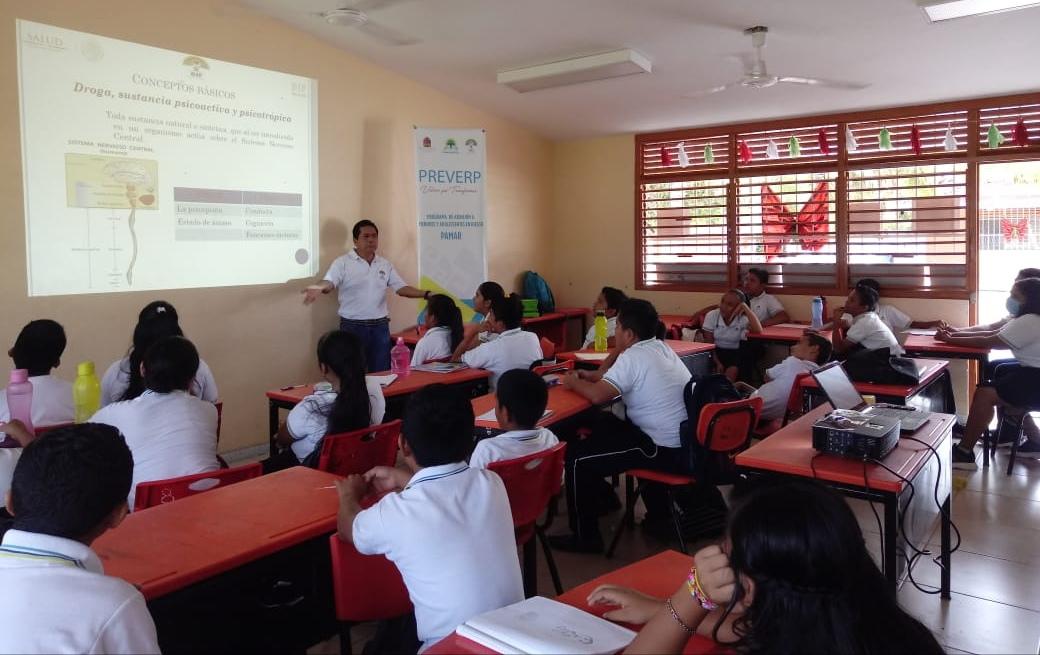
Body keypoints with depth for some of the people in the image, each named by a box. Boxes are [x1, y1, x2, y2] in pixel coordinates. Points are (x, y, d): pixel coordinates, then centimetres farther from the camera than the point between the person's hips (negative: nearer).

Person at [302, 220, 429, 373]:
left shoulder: (385, 264, 10)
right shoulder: (343, 262, -4)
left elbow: (401, 288, 7)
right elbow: (329, 284, -17)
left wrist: (426, 294, -7)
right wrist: (319, 288, -42)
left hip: (380, 326, 4)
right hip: (352, 327, -4)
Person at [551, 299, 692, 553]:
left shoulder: (633, 357, -18)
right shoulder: (662, 348, 9)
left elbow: (597, 395, -23)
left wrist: (574, 383, -3)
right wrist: (593, 377, 12)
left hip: (666, 452, -10)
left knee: (576, 455, -2)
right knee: (603, 424, 25)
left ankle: (584, 537, 8)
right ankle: (601, 495, 37)